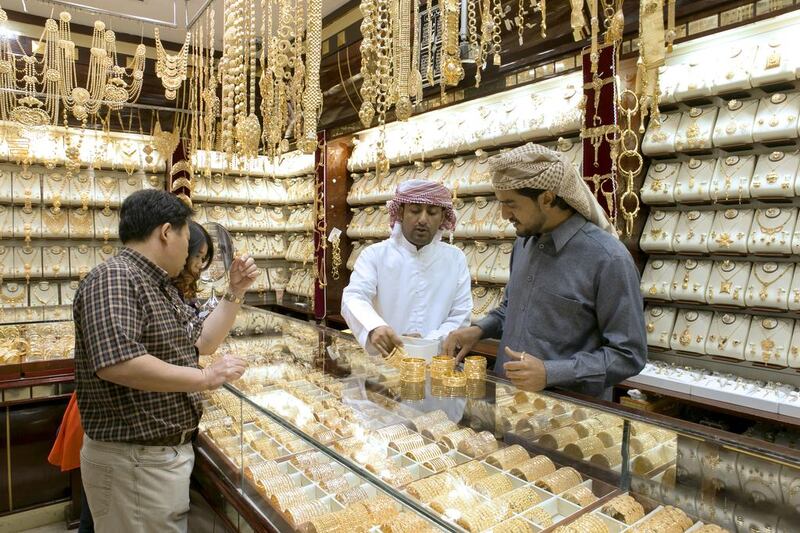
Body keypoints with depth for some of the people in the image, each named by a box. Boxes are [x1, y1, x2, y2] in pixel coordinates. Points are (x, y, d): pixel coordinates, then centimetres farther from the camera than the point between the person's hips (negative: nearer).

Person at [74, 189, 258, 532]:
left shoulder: (160, 287, 11)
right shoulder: (114, 279, -20)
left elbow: (203, 342, 17)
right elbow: (115, 363, -34)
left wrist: (235, 293, 9)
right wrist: (205, 378, -26)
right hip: (134, 461, -10)